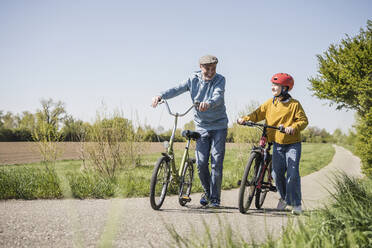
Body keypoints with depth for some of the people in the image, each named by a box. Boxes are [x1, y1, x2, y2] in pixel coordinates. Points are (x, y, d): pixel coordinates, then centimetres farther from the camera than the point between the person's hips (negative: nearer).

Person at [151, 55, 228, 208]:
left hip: (219, 126, -2)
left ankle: (215, 198, 2)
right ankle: (207, 193, 21)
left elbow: (218, 96, -27)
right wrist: (161, 96, -29)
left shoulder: (219, 80, -8)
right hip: (201, 127, 2)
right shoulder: (194, 79, 0)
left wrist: (208, 103, -50)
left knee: (216, 161, -8)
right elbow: (177, 89, -10)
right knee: (201, 163, -2)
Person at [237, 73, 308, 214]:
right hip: (277, 144, 4)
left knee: (293, 173, -10)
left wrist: (293, 127, -28)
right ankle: (284, 197, 25)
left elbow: (303, 120, -10)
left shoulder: (294, 104, -7)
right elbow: (258, 114, 5)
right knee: (277, 173, 1)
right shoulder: (270, 103, 5)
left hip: (293, 144, -4)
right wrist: (246, 118, -12)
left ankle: (296, 204, 0)